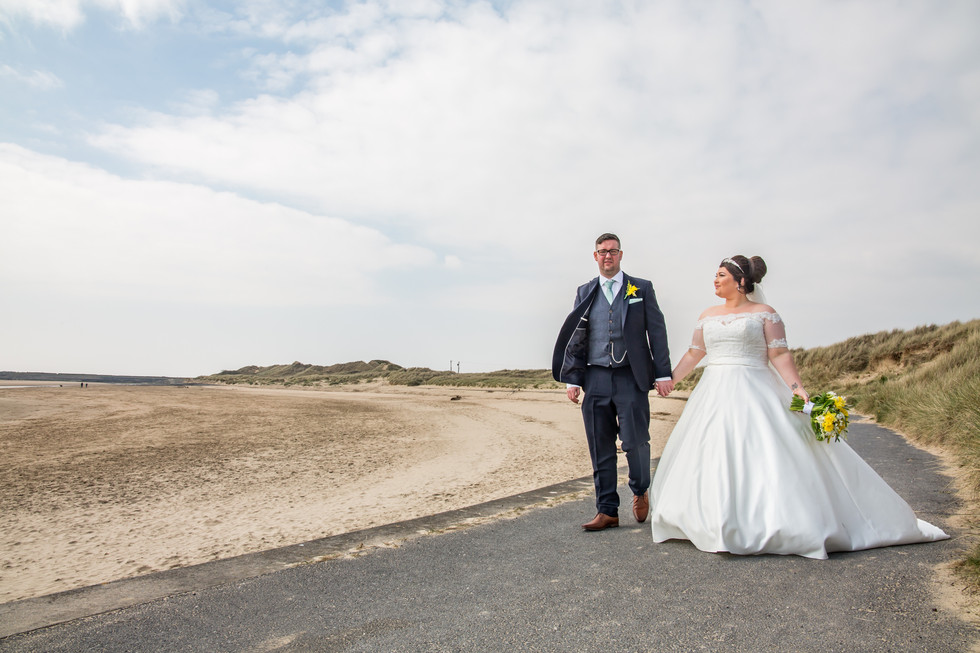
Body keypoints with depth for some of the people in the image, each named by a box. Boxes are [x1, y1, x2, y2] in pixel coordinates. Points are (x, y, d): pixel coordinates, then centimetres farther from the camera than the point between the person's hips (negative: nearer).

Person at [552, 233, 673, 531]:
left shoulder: (642, 289, 8)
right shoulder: (585, 292, 13)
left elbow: (657, 332, 4)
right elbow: (575, 338, 11)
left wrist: (662, 373, -4)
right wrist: (573, 379, 4)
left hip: (631, 378, -2)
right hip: (596, 378, 2)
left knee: (635, 442, -4)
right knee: (600, 449, 4)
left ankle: (640, 491, 27)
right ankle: (607, 510, 16)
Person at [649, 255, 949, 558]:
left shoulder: (765, 313, 1)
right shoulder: (708, 316, 14)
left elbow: (780, 355, -6)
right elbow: (694, 354, 17)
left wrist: (796, 387, -17)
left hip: (754, 394, -5)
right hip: (714, 395, 5)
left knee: (764, 456, -10)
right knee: (712, 461, 3)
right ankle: (719, 523, 14)